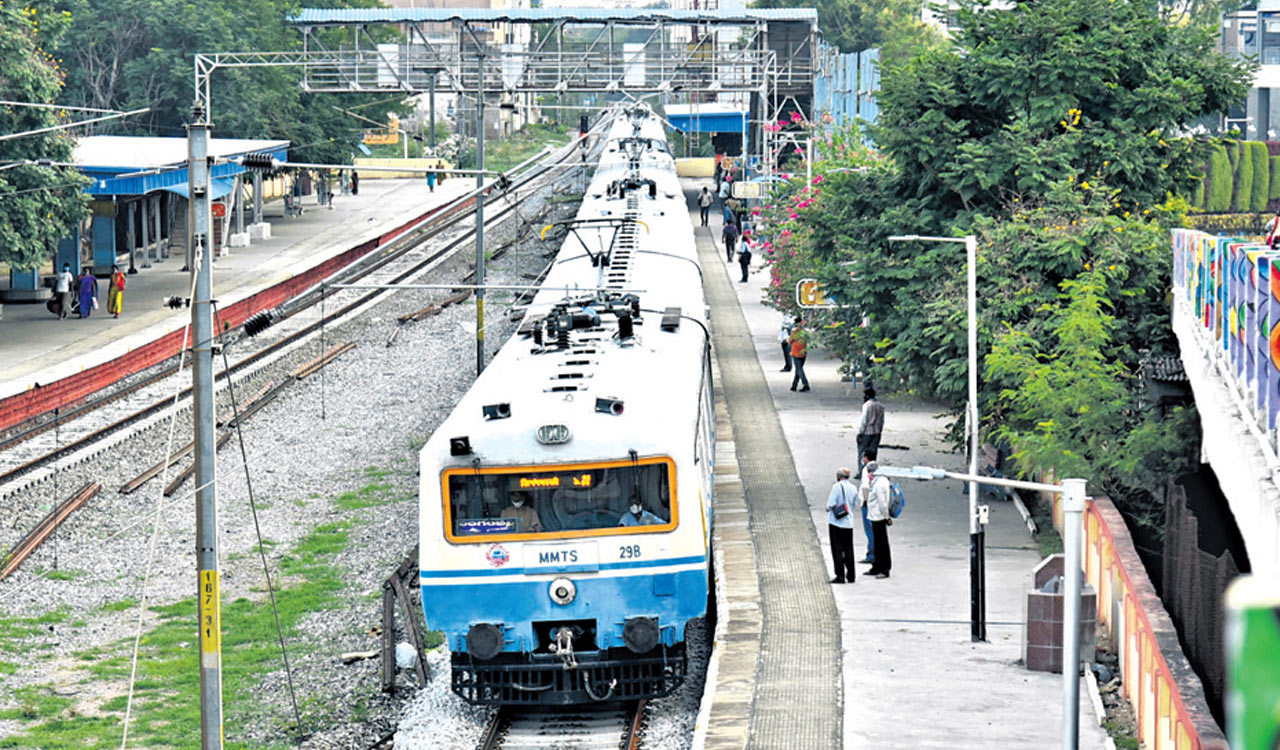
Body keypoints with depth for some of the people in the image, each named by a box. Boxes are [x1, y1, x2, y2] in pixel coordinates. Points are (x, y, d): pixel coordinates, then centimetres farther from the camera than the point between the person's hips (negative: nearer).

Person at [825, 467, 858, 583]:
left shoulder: (837, 486, -13)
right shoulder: (853, 488, 5)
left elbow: (831, 504, -16)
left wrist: (828, 508, 4)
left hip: (836, 522, -5)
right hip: (848, 523, 6)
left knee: (837, 550, -1)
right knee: (848, 550, 12)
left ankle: (840, 576, -4)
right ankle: (851, 576, 15)